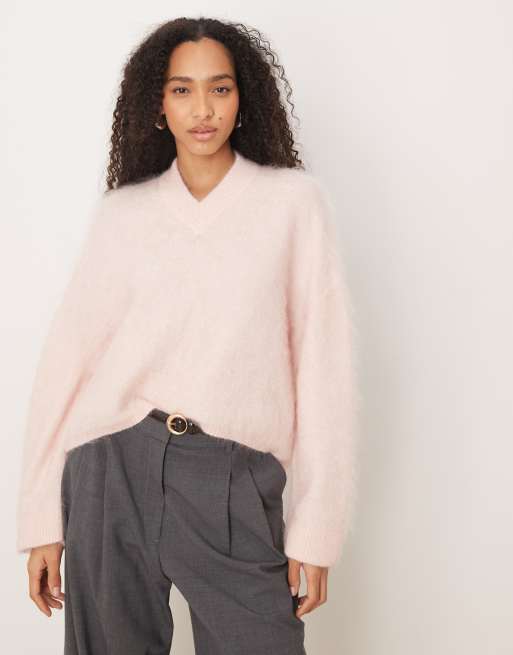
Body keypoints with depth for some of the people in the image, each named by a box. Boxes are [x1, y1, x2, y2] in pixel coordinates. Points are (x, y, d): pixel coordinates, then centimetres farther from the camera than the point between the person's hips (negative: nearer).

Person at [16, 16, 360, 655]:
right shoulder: (121, 213, 7)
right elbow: (67, 356, 5)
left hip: (234, 484, -1)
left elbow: (323, 361, -1)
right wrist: (43, 520, 2)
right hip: (115, 470, 2)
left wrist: (317, 528, -5)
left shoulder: (294, 201, 2)